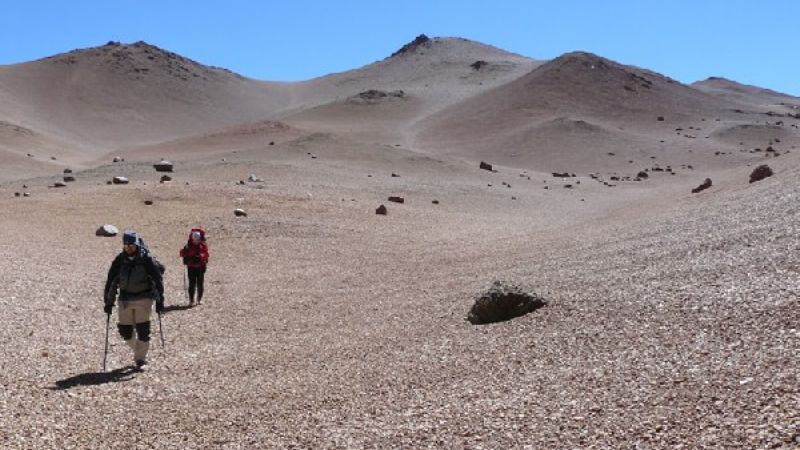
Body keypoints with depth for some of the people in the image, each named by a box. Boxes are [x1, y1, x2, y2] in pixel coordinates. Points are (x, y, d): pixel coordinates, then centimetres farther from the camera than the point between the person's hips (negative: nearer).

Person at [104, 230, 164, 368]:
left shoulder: (147, 259, -9)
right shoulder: (119, 260, 0)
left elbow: (157, 280, -5)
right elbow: (111, 281, 5)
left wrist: (159, 301, -8)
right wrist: (109, 302, 3)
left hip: (144, 299, -3)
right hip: (125, 300, 3)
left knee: (143, 330, -4)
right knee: (125, 331, 3)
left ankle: (141, 357, 12)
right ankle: (137, 350, 29)